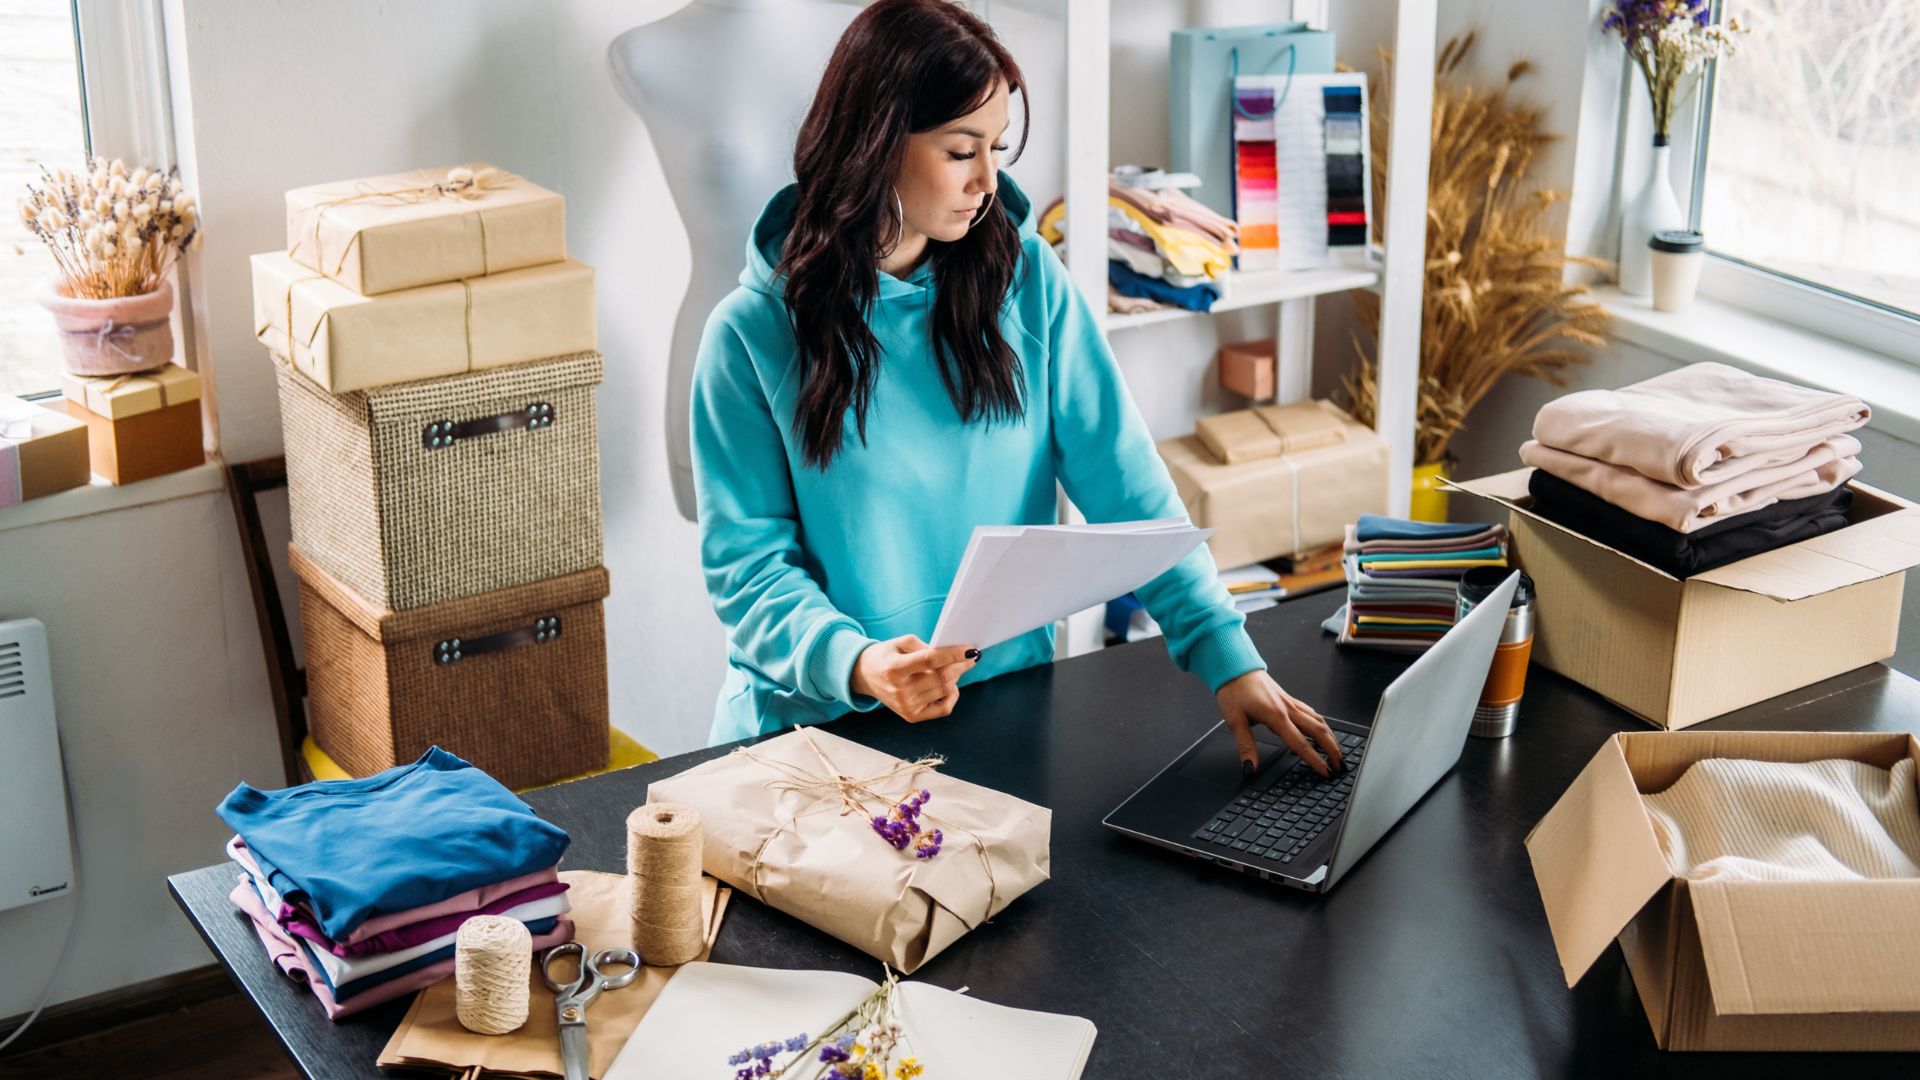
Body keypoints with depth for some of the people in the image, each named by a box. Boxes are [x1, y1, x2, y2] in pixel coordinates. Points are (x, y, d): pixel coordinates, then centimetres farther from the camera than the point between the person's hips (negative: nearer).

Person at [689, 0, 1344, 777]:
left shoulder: (1027, 280, 2)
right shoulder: (753, 333, -6)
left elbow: (1124, 483, -2)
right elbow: (744, 559, -6)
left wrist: (1227, 656, -12)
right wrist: (856, 663, -25)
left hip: (1006, 703, 2)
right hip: (817, 722, -2)